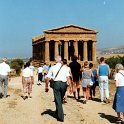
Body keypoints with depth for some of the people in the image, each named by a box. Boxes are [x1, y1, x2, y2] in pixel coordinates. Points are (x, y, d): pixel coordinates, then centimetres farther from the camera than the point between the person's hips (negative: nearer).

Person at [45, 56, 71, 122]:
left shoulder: (52, 67, 3)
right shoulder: (65, 67, 2)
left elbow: (47, 78, 1)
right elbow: (68, 77, -7)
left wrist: (46, 86, 10)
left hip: (56, 83, -1)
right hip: (64, 84, 2)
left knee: (58, 100, 5)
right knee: (60, 99, 21)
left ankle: (60, 117, 5)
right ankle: (58, 113, 37)